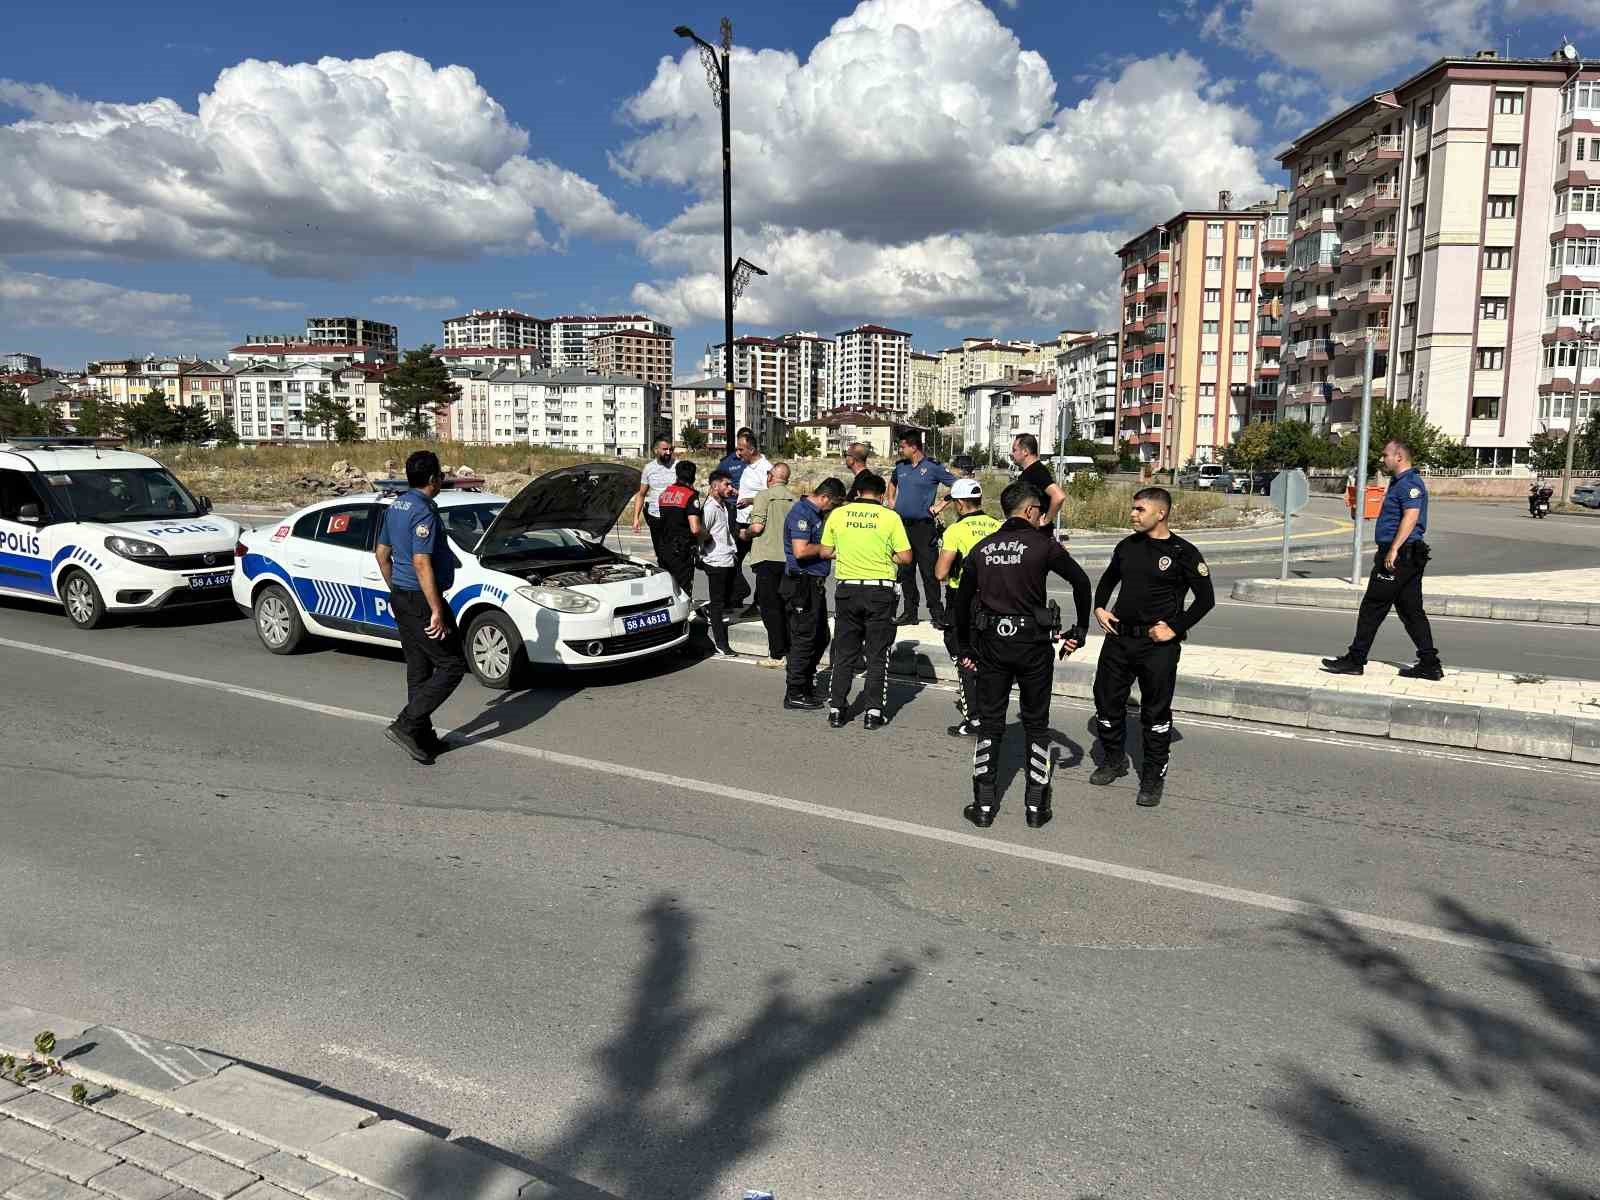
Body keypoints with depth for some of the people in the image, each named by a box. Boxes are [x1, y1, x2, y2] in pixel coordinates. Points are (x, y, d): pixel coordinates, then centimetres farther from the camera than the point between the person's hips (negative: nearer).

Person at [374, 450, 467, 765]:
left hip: (401, 597, 10)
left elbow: (382, 553, 19)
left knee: (418, 671, 15)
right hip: (420, 600, -10)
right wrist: (437, 611, -22)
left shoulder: (396, 506, 11)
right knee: (452, 665, -3)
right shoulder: (424, 512, -19)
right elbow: (422, 564, -24)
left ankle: (422, 737, 20)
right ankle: (406, 725, -6)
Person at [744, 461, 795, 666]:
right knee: (786, 607, 13)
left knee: (770, 607, -1)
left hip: (768, 557, -5)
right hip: (789, 558, 5)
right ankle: (791, 651, 17)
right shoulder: (795, 499, 7)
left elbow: (757, 527, -16)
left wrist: (745, 533, 3)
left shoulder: (764, 495, -8)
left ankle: (777, 655, -1)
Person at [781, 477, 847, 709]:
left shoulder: (816, 513, 16)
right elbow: (800, 551, -26)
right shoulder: (801, 512, -16)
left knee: (821, 638, 17)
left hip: (815, 583, 10)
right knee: (803, 639, -4)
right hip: (802, 583, -10)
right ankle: (795, 694, 5)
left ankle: (807, 685, 29)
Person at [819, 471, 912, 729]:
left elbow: (825, 552, 7)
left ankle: (836, 710, 13)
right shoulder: (890, 517, -6)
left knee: (844, 652, 12)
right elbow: (905, 557, -6)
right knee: (877, 655, 7)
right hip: (880, 590, -2)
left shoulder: (838, 514, 1)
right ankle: (874, 712, 7)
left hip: (847, 589, 2)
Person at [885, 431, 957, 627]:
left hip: (923, 527, -6)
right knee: (905, 572, 10)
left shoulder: (933, 467, -7)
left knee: (929, 572, -7)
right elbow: (892, 483, 33)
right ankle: (910, 613, 19)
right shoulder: (900, 466, 11)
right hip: (901, 525, 6)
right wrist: (891, 501, 17)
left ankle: (937, 614, -2)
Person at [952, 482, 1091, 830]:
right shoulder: (1043, 544, -4)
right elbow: (1080, 581, -10)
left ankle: (984, 806, 12)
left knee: (989, 724, 10)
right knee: (1036, 725, 10)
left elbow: (962, 599, 10)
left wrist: (964, 649, 18)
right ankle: (1035, 807, 14)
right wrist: (1079, 630, -1)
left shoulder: (982, 548, 8)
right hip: (1033, 644, -3)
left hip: (991, 644, 3)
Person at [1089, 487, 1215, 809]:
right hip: (1118, 638, 5)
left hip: (1158, 646, -5)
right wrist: (1099, 608, 8)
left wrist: (1175, 629, -12)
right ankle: (1114, 760, 31)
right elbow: (1108, 579, 24)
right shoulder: (1127, 546, 9)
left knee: (1156, 712, 3)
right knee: (1107, 700, 11)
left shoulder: (1183, 552, -8)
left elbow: (1206, 598, -6)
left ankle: (1153, 775, 16)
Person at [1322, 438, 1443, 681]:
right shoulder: (1400, 482, 20)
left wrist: (1394, 549, -29)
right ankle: (1429, 665, 11)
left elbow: (1411, 516, -25)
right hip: (1409, 556, 11)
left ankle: (1355, 660, 1)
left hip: (1398, 556, -11)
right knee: (1411, 611, 10)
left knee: (1372, 607, -5)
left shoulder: (1410, 483, -13)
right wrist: (1385, 550, 25)